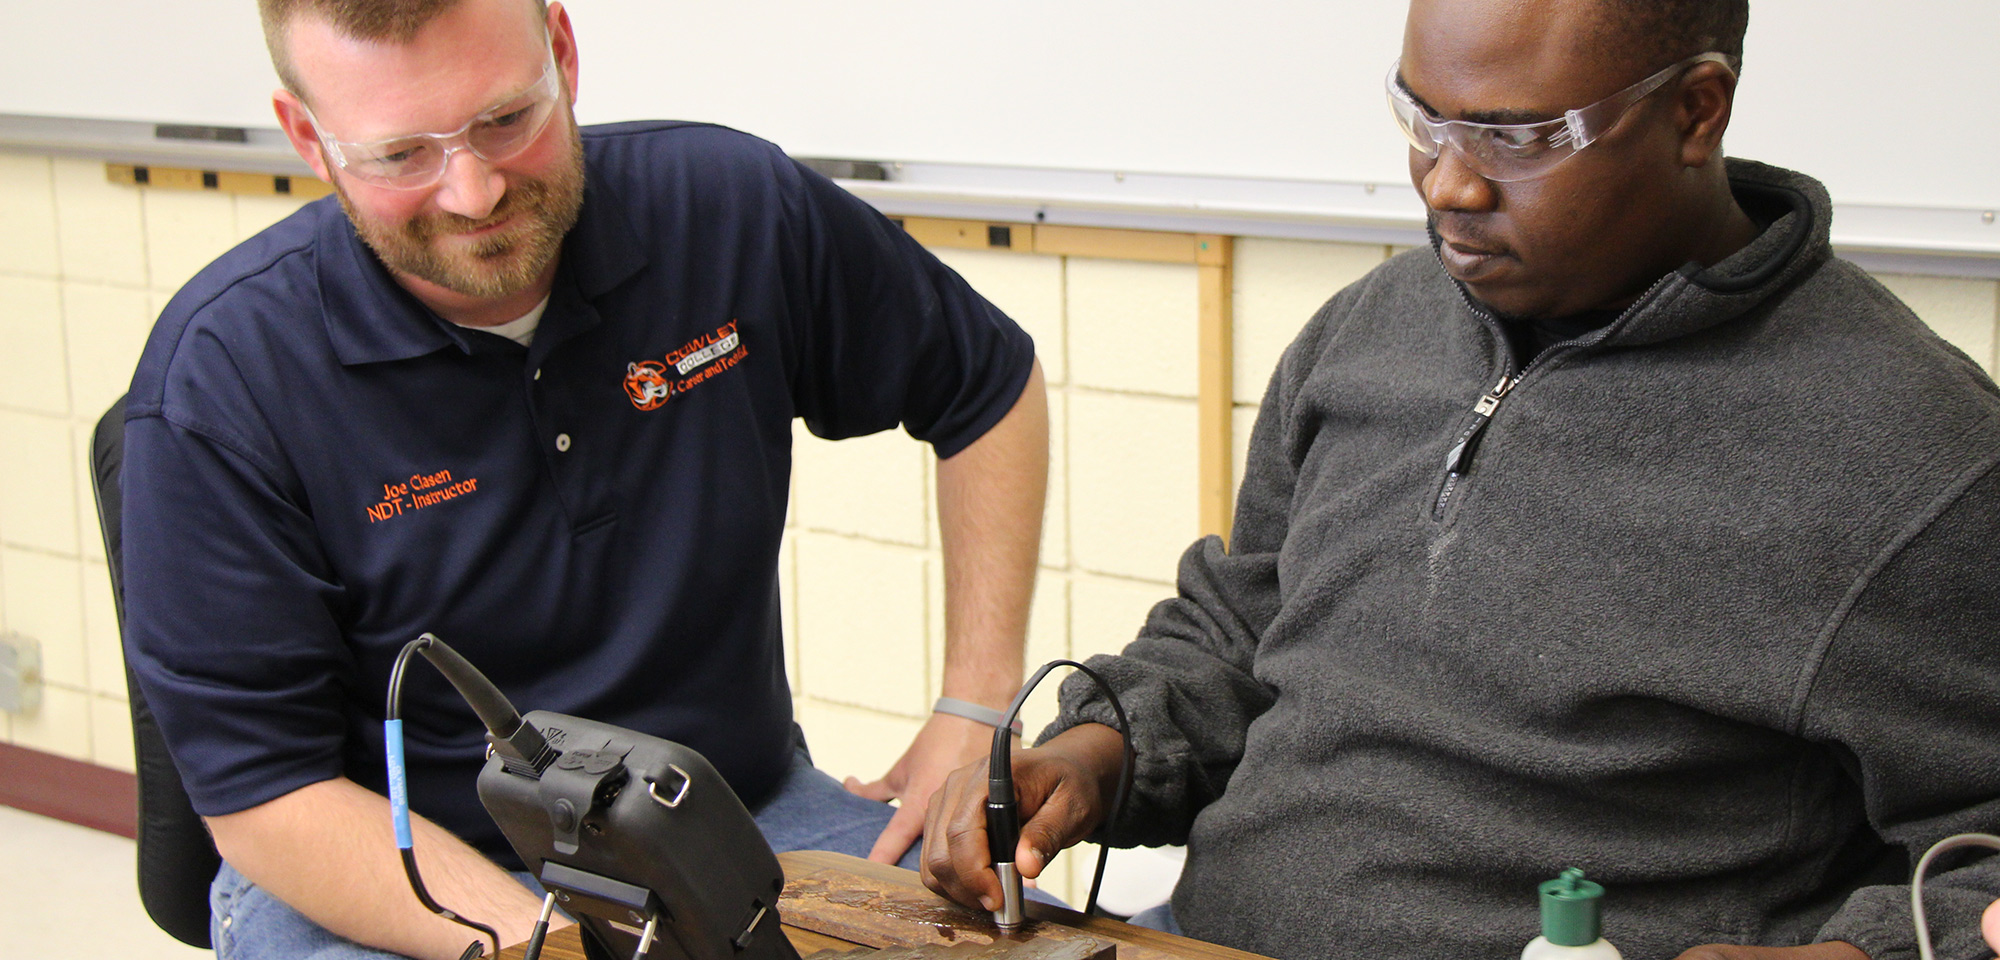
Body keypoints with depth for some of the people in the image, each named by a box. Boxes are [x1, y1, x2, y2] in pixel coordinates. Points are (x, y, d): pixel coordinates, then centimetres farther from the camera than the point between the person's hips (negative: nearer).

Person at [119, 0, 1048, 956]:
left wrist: (976, 714, 3)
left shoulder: (728, 206, -7)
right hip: (399, 866, -1)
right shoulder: (219, 370, -15)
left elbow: (989, 386, 10)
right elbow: (264, 795, -14)